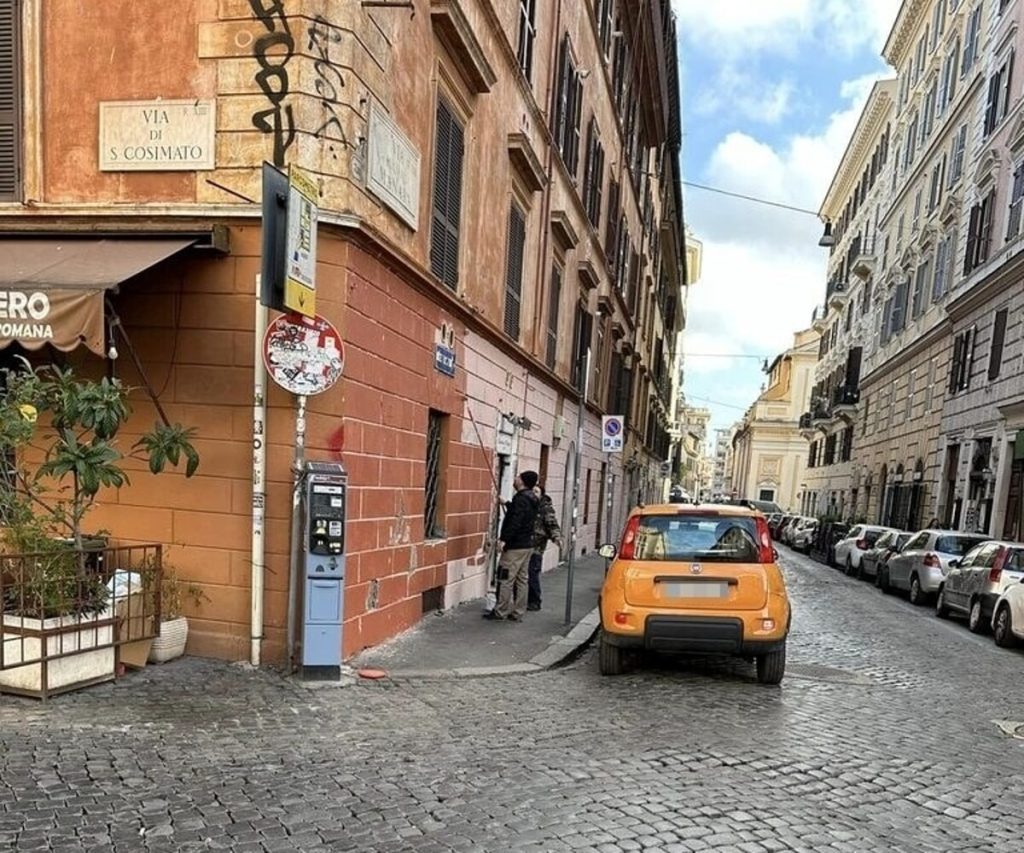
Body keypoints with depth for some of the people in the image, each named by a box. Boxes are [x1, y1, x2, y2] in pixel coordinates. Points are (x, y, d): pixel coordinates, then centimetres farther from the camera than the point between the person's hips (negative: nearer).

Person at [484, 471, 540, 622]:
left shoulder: (521, 498, -17)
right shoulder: (532, 499, 12)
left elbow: (515, 522, -26)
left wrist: (504, 539, -28)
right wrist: (507, 504, 37)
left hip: (515, 546, -10)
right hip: (527, 545, 10)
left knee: (506, 579, -2)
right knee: (521, 580, 11)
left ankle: (501, 612, 3)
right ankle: (518, 612, 16)